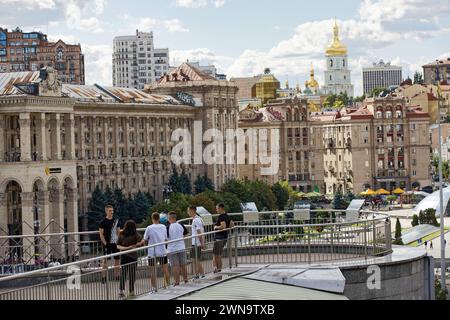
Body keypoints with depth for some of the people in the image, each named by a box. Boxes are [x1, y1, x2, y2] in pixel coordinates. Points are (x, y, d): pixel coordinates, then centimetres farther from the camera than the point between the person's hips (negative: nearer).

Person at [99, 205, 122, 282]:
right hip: (107, 244, -5)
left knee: (117, 260, 8)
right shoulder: (103, 222, -5)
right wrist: (105, 243, -13)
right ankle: (103, 277, -1)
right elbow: (101, 234, -6)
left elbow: (118, 232, 13)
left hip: (115, 243, 5)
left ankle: (117, 276, 19)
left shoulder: (116, 220, 8)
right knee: (105, 260, -4)